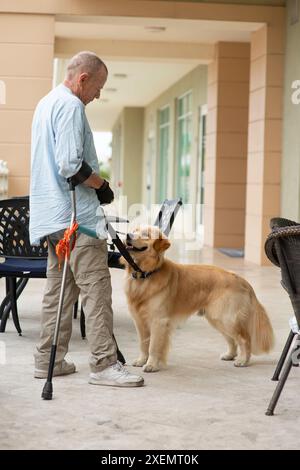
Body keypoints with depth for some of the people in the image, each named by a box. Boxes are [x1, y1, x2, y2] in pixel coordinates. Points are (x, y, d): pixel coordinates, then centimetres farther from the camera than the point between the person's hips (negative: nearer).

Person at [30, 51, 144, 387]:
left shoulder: (46, 103, 19)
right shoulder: (71, 105, -13)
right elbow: (71, 165, -22)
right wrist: (101, 185, -8)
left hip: (52, 214, 10)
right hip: (76, 213, -10)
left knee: (59, 288, 13)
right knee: (96, 288, -9)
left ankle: (48, 360, 17)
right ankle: (104, 364, -9)